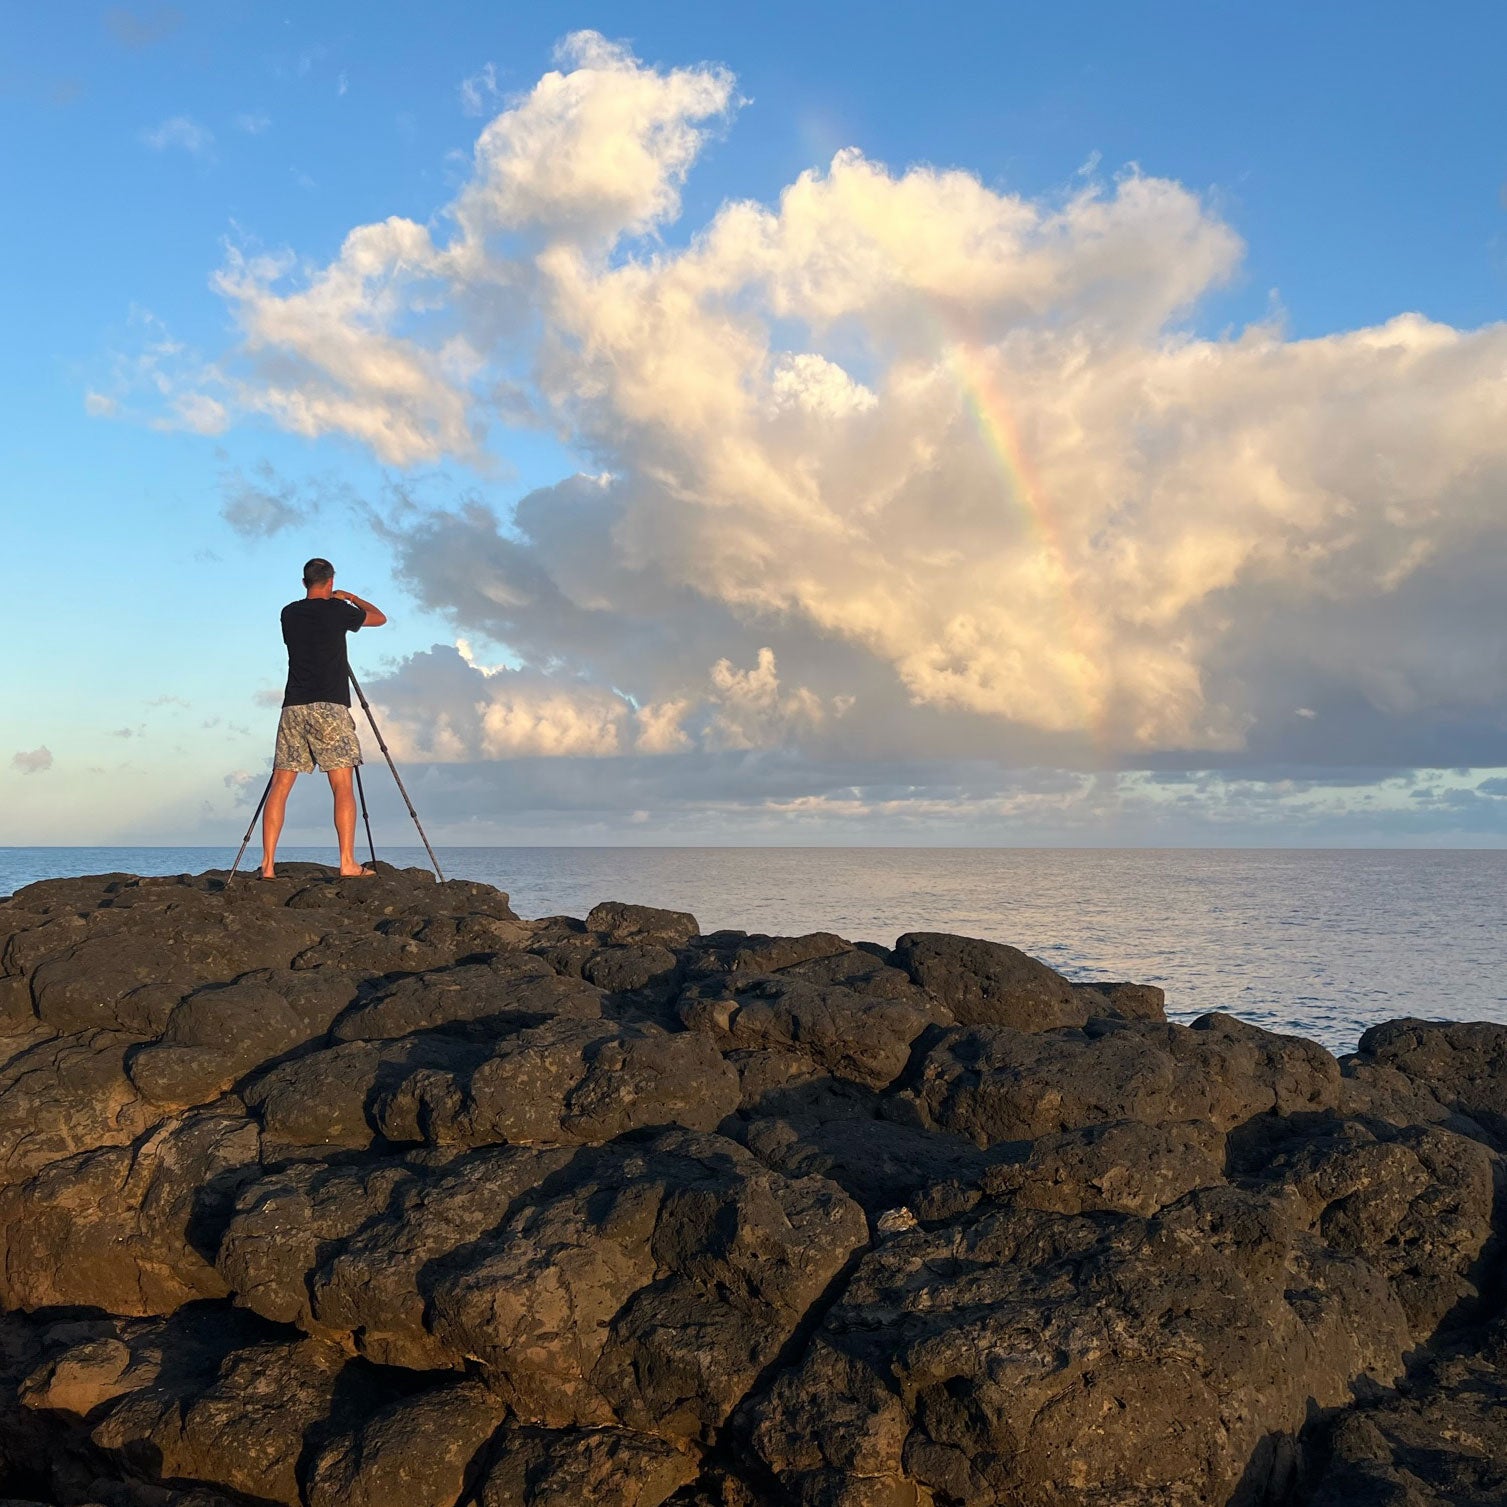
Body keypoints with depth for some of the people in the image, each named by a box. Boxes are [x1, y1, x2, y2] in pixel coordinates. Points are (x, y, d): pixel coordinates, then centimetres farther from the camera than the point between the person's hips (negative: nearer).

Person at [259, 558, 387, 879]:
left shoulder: (289, 614, 13)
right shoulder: (337, 611, 1)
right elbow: (379, 618, 16)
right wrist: (352, 598, 33)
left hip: (293, 708, 5)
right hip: (329, 707, -5)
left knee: (280, 786, 3)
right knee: (342, 786, -4)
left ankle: (267, 865, -2)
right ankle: (348, 863, -9)